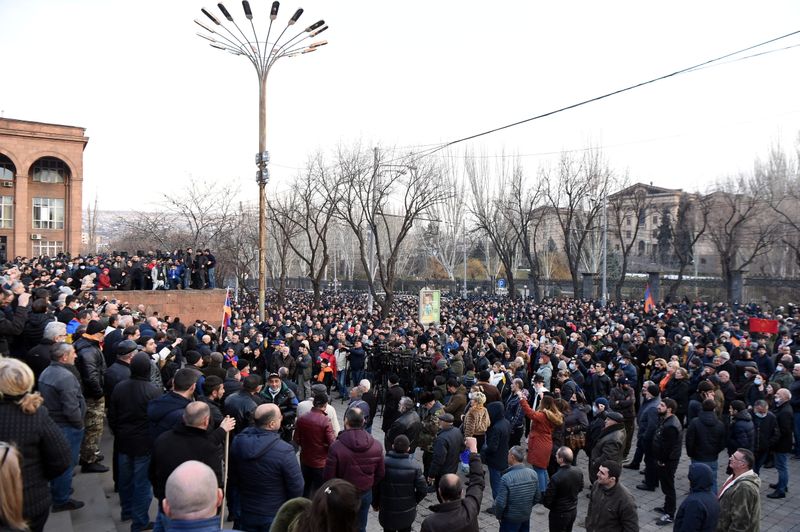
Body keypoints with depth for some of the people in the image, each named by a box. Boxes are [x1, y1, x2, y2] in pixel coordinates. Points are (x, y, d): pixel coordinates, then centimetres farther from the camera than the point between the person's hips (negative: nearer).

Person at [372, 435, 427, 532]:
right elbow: (423, 490, -11)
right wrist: (414, 501, 8)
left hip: (387, 512, -1)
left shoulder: (383, 464, -18)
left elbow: (374, 487, -12)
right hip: (407, 513, 1)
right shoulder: (414, 467, -16)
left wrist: (375, 504, 5)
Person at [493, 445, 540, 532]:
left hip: (510, 519, -5)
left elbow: (500, 503, -23)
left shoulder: (506, 478, -28)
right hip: (526, 517, 5)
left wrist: (498, 515, -3)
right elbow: (537, 497, 0)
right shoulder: (533, 473, -11)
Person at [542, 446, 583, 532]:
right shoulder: (578, 471, -11)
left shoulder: (556, 478, -33)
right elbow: (580, 489, 8)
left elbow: (547, 499, -23)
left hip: (559, 514, -6)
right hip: (573, 510, 6)